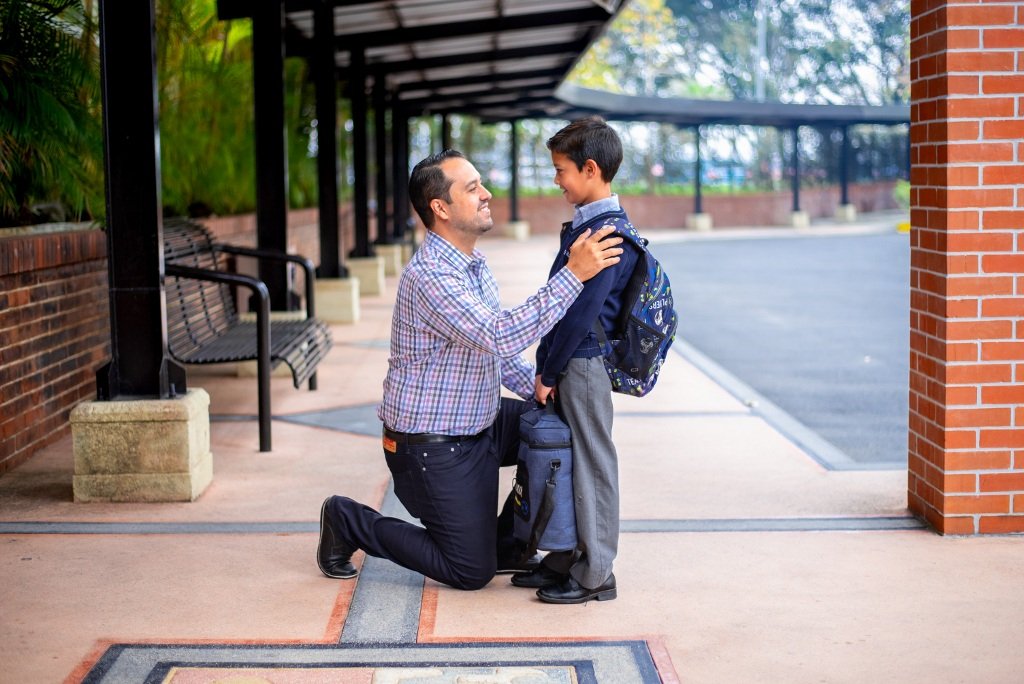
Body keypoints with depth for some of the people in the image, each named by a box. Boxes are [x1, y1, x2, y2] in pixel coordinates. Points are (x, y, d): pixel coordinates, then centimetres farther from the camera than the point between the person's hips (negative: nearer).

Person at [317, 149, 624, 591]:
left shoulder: (473, 263, 6)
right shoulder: (430, 276, -26)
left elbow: (494, 346, 15)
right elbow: (502, 336, -36)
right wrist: (573, 274, -37)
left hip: (480, 423, 9)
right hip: (432, 447, -9)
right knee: (472, 572, -1)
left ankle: (507, 546, 15)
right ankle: (349, 522, 13)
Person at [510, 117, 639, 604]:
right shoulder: (584, 226, 12)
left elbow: (583, 312, -20)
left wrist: (549, 372, -14)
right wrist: (545, 367, 14)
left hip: (584, 364, -9)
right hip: (567, 364, 9)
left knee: (591, 466, 0)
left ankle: (594, 574, 9)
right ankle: (565, 560, 26)